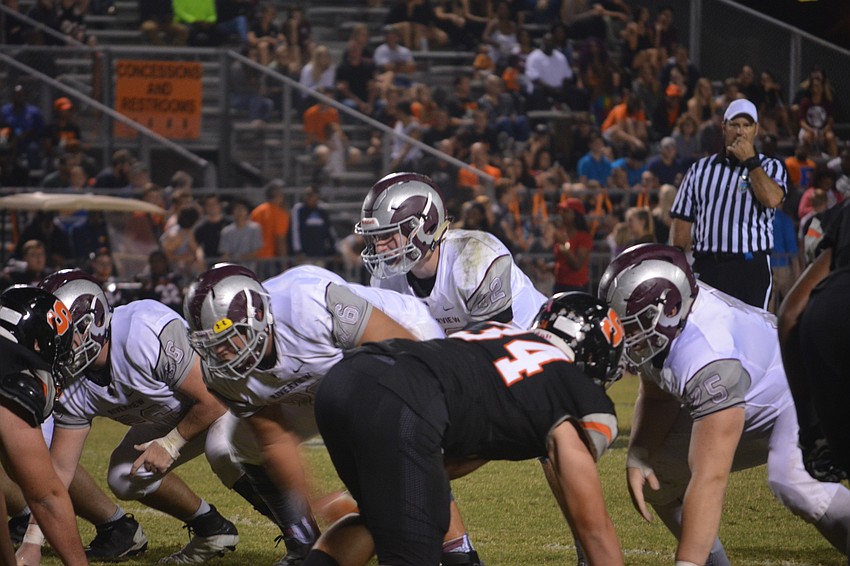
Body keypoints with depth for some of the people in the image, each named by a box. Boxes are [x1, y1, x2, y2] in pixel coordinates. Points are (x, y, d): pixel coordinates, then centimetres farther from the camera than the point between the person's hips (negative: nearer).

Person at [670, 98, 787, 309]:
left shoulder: (771, 167, 9)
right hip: (705, 266, 2)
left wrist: (750, 160, -6)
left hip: (750, 267, -2)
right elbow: (683, 221, 13)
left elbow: (772, 198, -13)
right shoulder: (700, 169, 15)